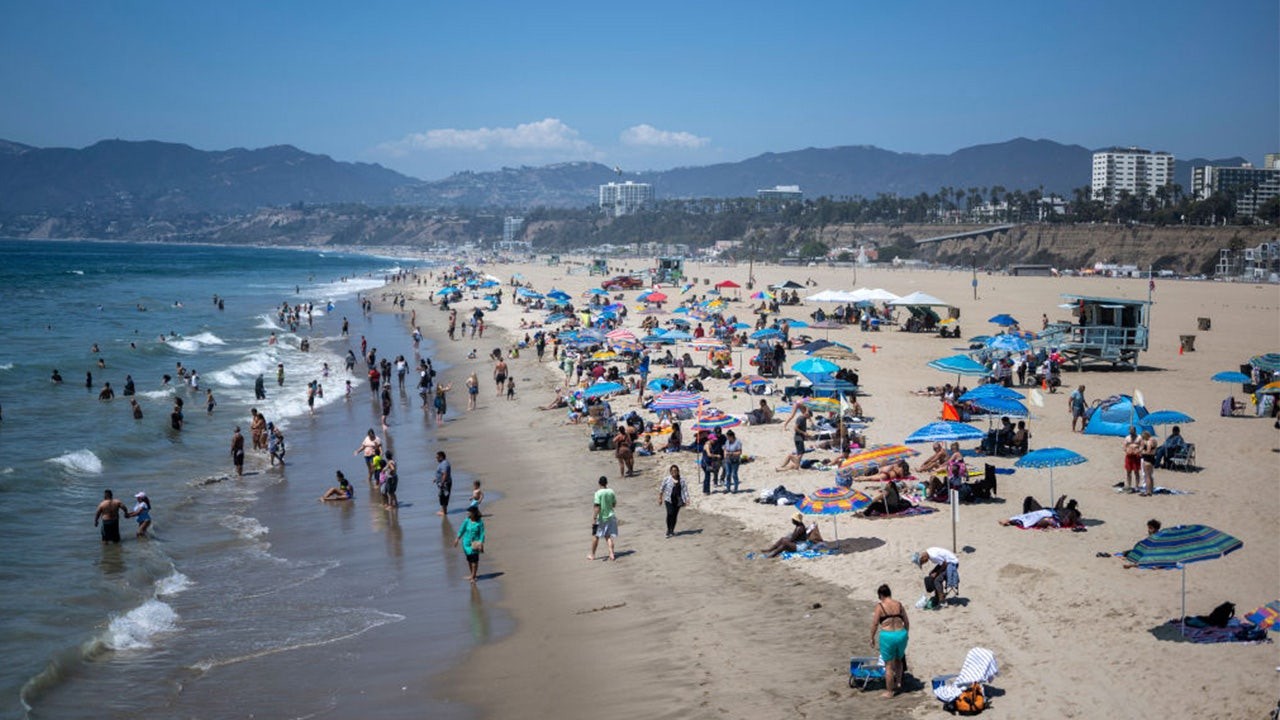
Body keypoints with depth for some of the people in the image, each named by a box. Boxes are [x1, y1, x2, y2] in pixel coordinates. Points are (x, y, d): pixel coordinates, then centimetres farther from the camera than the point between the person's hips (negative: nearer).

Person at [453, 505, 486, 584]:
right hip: (466, 542, 3)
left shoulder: (480, 522, -13)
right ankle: (472, 575, 28)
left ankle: (473, 578, -1)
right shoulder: (467, 521, -5)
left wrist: (481, 544, -14)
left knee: (474, 560, -7)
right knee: (469, 559, 11)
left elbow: (482, 534, -9)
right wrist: (457, 539, 3)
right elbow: (462, 530, 4)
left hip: (475, 543, -3)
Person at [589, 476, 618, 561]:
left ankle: (592, 555, 22)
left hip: (601, 518, -4)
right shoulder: (611, 492, -2)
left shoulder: (598, 493, -16)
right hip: (610, 516, 4)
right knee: (608, 536, 10)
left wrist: (594, 518, -18)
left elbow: (597, 507, -20)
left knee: (595, 536, 12)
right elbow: (614, 505, 7)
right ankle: (611, 554, -3)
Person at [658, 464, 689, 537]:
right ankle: (668, 530, -5)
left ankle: (672, 531, 21)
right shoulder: (666, 479, -1)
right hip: (669, 500, -3)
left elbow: (685, 490, 4)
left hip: (678, 500, 3)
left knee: (675, 515, 6)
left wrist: (687, 499, -4)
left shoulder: (682, 480, 5)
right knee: (670, 513, -18)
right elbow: (661, 489, 7)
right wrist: (660, 498, 10)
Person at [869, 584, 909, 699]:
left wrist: (872, 638, 4)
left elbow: (874, 624, -8)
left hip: (887, 636, -4)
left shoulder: (879, 606, -6)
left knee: (889, 665, 7)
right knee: (899, 659, 30)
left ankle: (889, 691, 15)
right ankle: (898, 682, 26)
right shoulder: (899, 605, 7)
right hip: (901, 634, 4)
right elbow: (907, 622, 11)